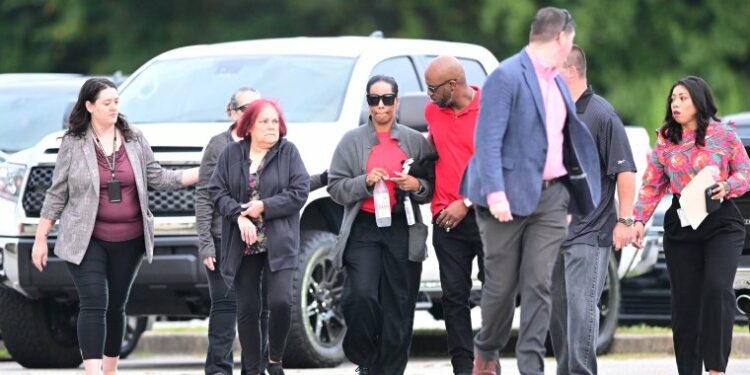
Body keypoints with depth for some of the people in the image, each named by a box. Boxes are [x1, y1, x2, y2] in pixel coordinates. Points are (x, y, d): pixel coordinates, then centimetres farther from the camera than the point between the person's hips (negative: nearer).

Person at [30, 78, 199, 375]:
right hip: (86, 240, -4)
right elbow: (57, 194, 1)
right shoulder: (73, 144, -3)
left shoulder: (135, 141, 6)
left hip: (129, 240, 4)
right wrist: (40, 239, 1)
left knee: (117, 306, 12)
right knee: (94, 305, -15)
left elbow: (158, 178, 9)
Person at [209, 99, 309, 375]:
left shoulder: (288, 152, 1)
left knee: (280, 301, -16)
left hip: (279, 244, -2)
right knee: (247, 308, 5)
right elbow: (217, 190, 2)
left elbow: (300, 192, -6)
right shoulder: (232, 154, 6)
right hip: (243, 245, 2)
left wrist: (264, 206, -13)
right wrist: (239, 216, -14)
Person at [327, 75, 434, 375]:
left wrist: (417, 186, -7)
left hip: (403, 232, 1)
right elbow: (335, 187, 6)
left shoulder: (415, 141, 12)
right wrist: (365, 182, -9)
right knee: (361, 296, -16)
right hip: (363, 229, -1)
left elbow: (433, 189, 14)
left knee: (399, 305, -3)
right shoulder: (352, 141, 10)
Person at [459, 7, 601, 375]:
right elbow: (487, 140, -16)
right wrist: (494, 192, -25)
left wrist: (573, 193, 23)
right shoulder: (507, 76, -10)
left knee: (539, 286, -2)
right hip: (510, 196, -6)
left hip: (550, 196, 6)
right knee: (502, 285, 4)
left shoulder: (557, 83, 16)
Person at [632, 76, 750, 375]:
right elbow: (652, 185, 7)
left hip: (721, 222, -3)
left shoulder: (723, 134, -1)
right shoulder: (665, 140, 7)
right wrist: (640, 220, -5)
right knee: (684, 302, 4)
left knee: (717, 288, -21)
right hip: (680, 225, 4)